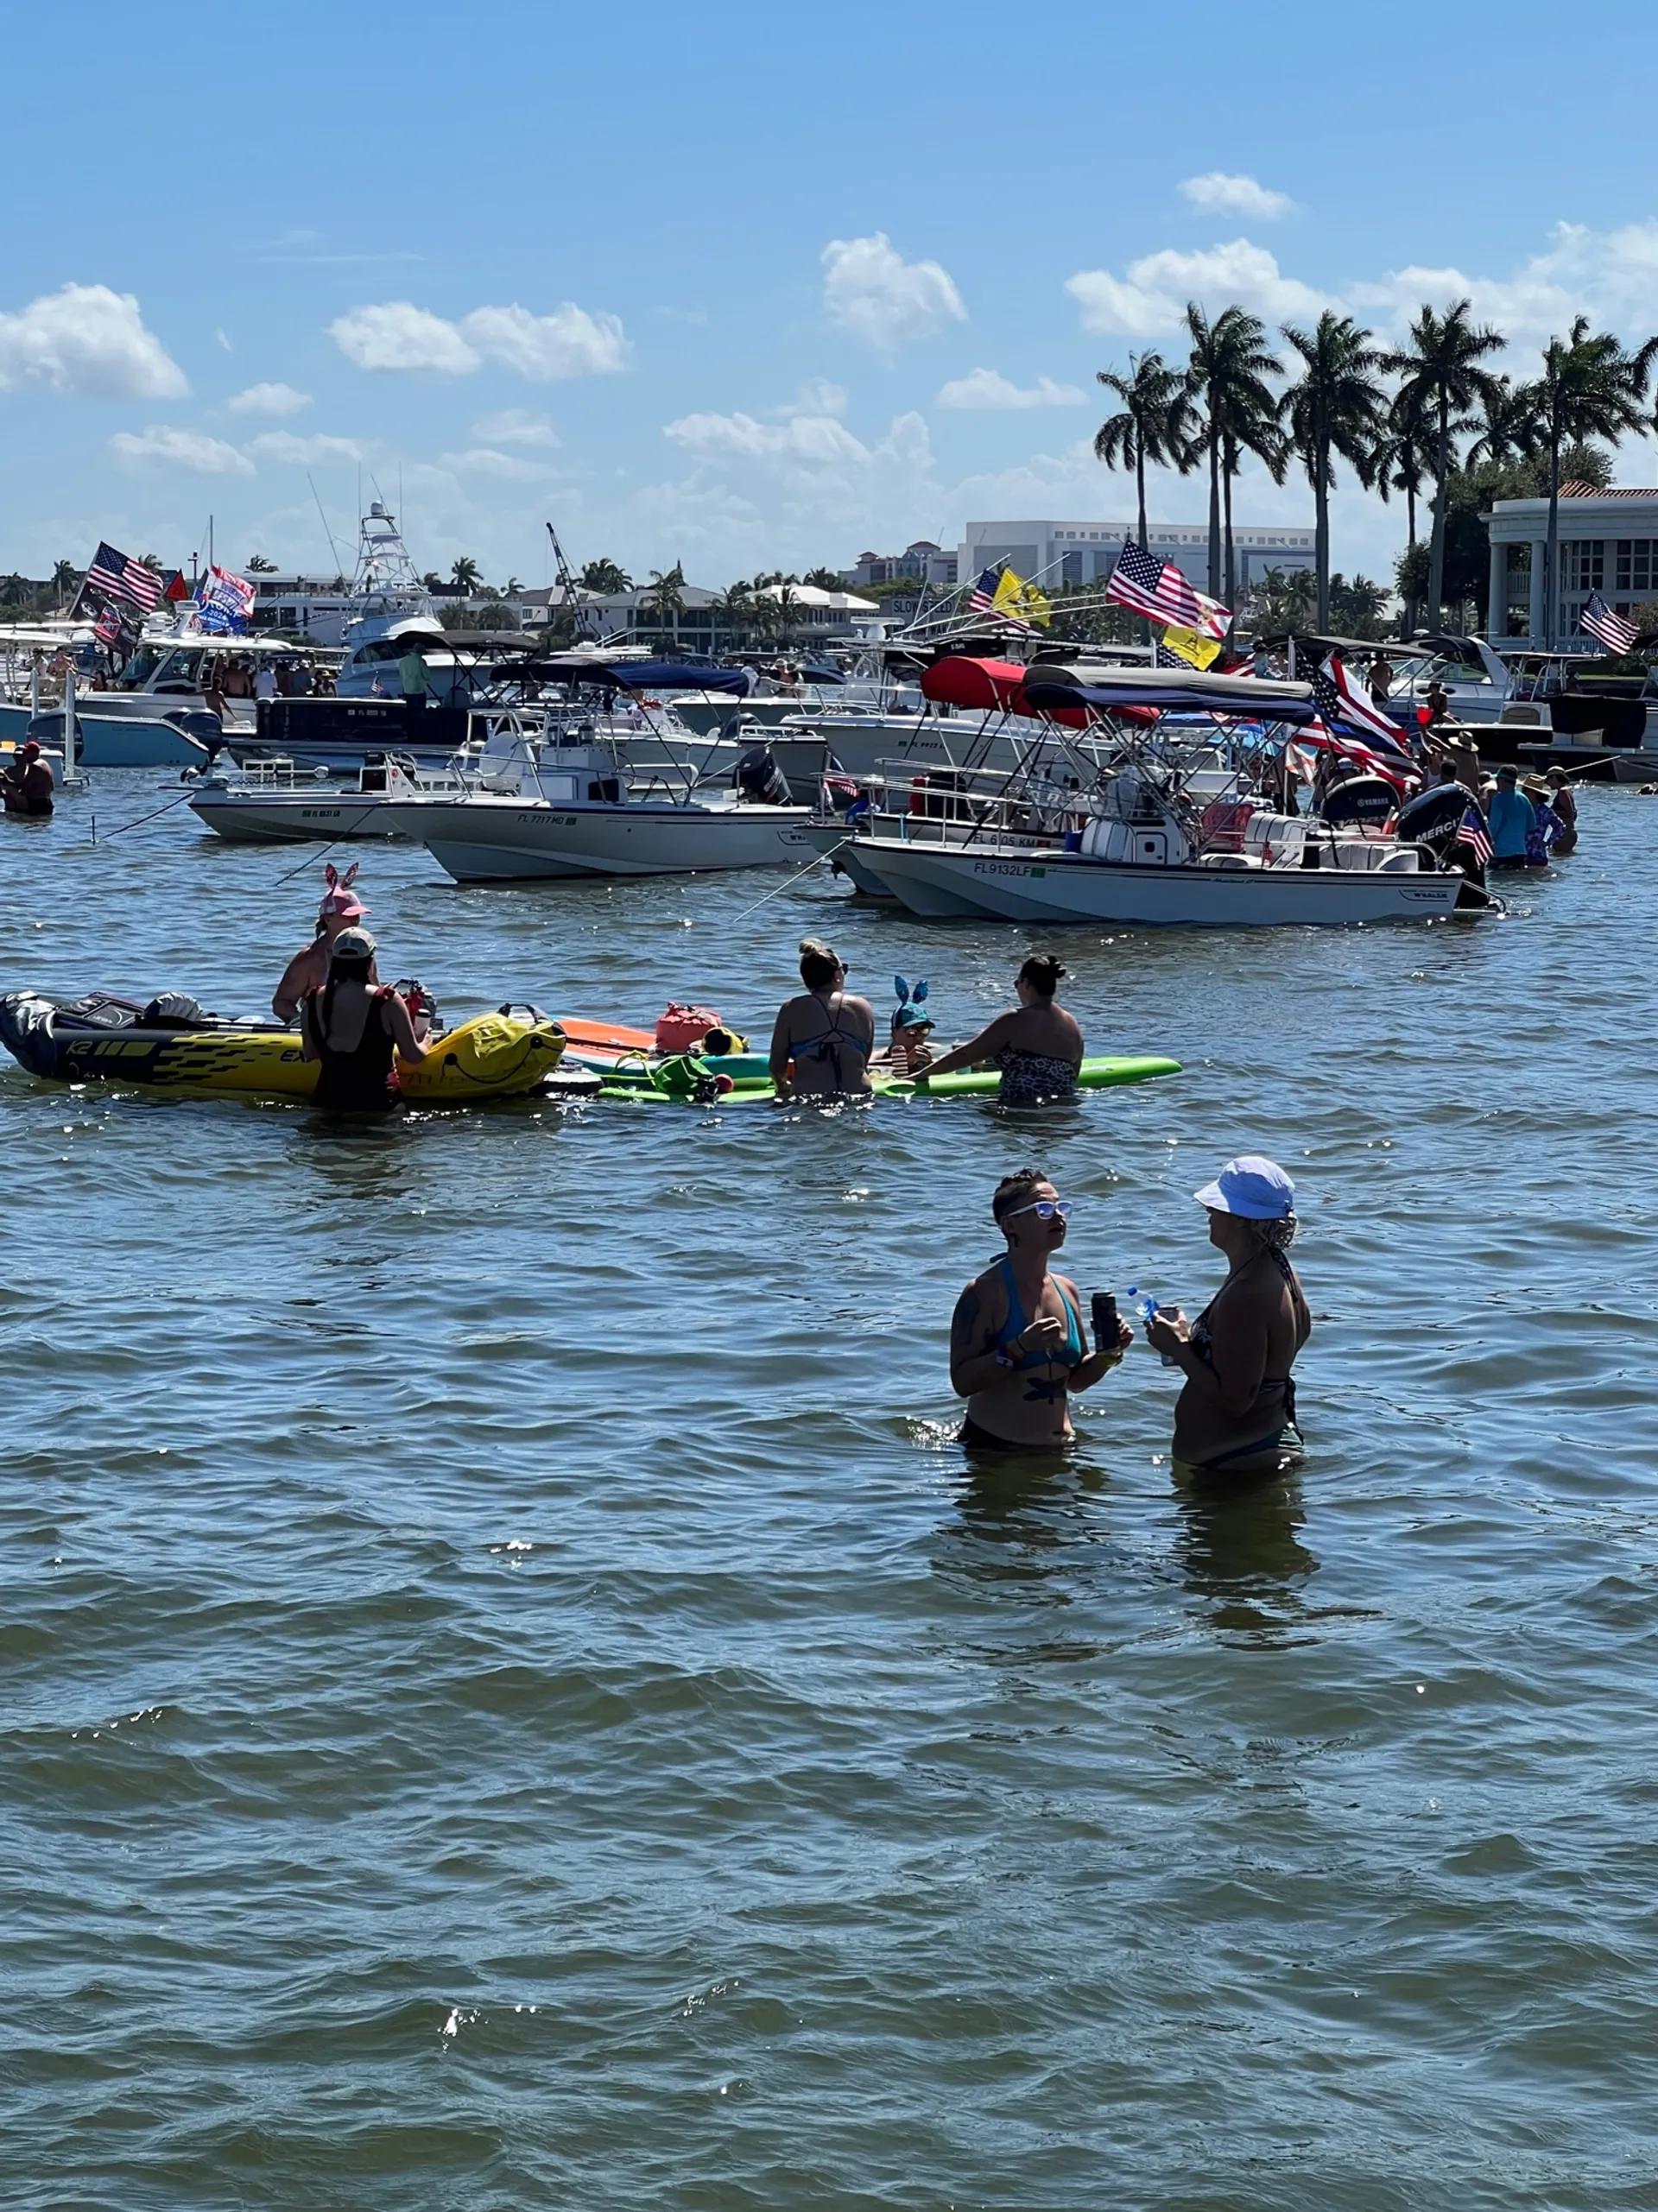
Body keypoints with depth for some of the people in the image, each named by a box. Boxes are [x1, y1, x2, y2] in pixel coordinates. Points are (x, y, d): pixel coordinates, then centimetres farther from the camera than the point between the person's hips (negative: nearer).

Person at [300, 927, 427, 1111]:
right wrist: (425, 1044, 21)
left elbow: (309, 1054, 14)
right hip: (377, 1102, -4)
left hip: (327, 1102, 4)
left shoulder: (314, 1000, 2)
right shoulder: (387, 1001, -8)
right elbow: (414, 1057, -2)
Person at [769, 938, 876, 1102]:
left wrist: (782, 1087, 27)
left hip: (807, 1101, -2)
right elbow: (864, 1062, 14)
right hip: (858, 1096, 3)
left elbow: (777, 1067, 5)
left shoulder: (791, 1010, 1)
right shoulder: (863, 1008, 6)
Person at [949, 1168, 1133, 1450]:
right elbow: (962, 1382, -19)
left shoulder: (1066, 1290, 9)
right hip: (994, 1450, -6)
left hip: (1058, 1448, 6)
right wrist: (1020, 1347, -28)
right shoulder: (985, 1291, -13)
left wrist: (1108, 1354, 0)